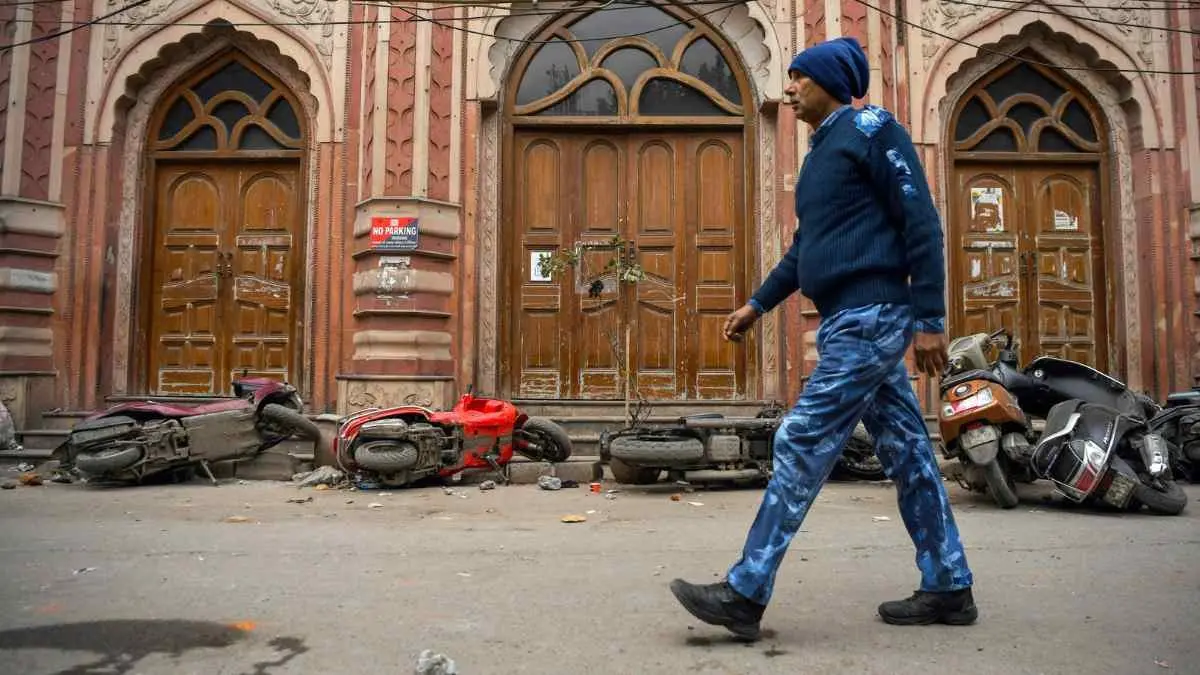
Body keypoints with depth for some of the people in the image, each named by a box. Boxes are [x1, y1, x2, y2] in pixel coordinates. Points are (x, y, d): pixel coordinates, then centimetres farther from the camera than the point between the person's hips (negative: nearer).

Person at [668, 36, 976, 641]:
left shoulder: (870, 127, -4)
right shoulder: (821, 151, 22)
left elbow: (921, 223, -11)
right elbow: (805, 247, 27)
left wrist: (929, 318, -16)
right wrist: (758, 303, 22)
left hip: (870, 317, -9)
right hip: (852, 321, 9)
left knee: (801, 445, -12)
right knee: (906, 451, 10)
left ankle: (744, 595, -7)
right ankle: (949, 589, 20)